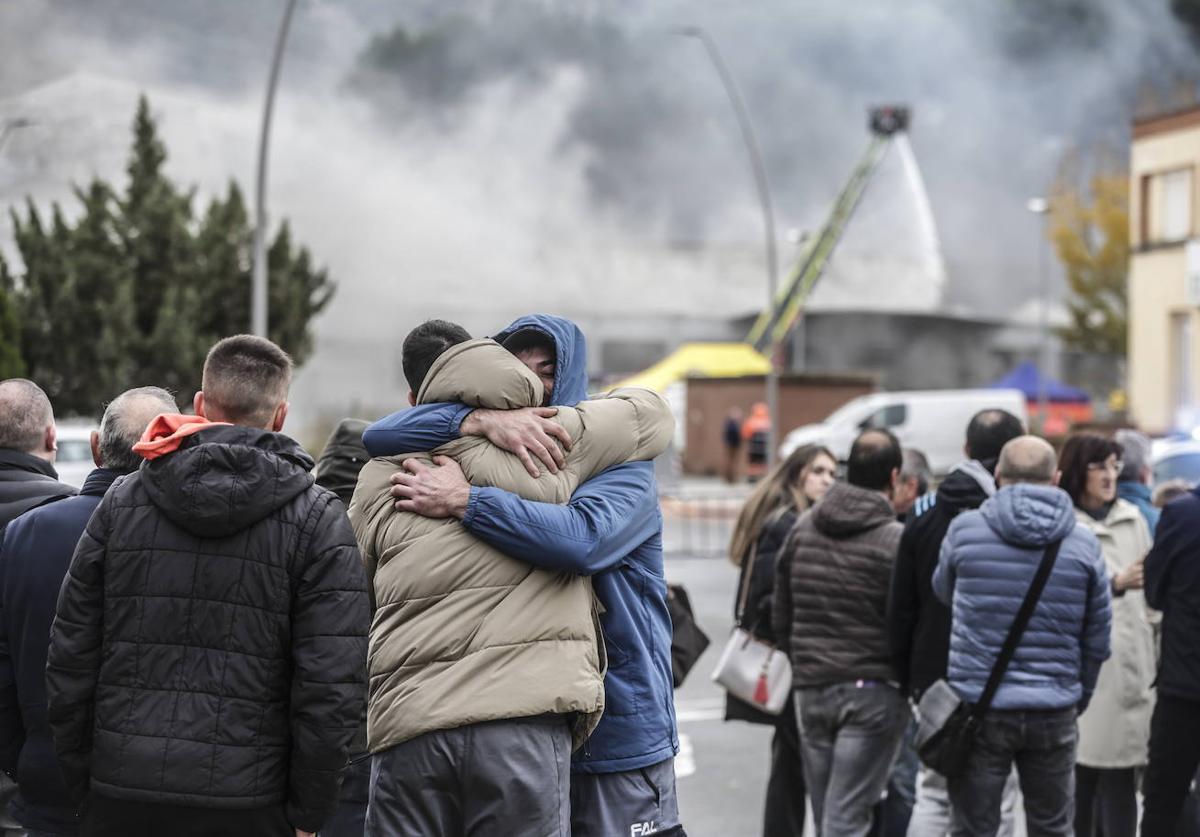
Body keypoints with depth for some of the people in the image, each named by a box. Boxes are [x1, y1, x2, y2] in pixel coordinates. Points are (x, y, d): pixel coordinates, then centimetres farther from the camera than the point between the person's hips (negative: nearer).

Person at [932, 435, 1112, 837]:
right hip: (1054, 713, 2)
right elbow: (1098, 638, 6)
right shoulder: (1084, 544, 0)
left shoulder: (964, 529, -5)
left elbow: (943, 592, 14)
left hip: (979, 708, -1)